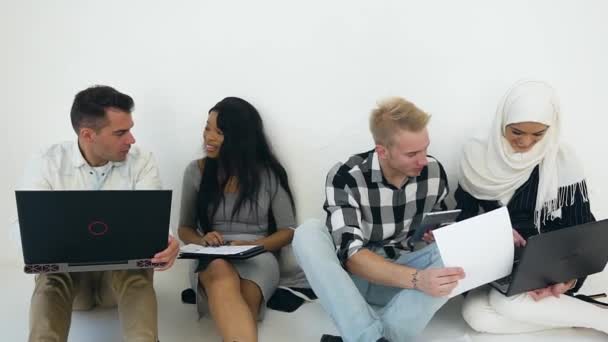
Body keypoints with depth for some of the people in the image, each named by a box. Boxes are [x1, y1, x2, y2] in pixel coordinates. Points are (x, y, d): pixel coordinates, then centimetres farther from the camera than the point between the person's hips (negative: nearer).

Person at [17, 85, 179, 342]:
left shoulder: (141, 163, -7)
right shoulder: (46, 164, -7)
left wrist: (164, 242, -44)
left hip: (124, 268, 0)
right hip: (66, 269, 1)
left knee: (136, 274, -34)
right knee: (50, 279, -33)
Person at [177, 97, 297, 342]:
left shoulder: (269, 173, 3)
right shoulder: (195, 171, 9)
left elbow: (288, 230, 6)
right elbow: (185, 229, 15)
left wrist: (251, 245, -12)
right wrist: (202, 241, -10)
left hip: (257, 257, 0)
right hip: (211, 260, 1)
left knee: (239, 306, -38)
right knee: (221, 274, -40)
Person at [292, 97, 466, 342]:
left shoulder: (434, 172, -7)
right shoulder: (345, 177, -20)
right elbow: (351, 255, -28)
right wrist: (417, 279, -42)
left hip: (404, 275, 3)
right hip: (356, 275, -3)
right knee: (308, 234, -30)